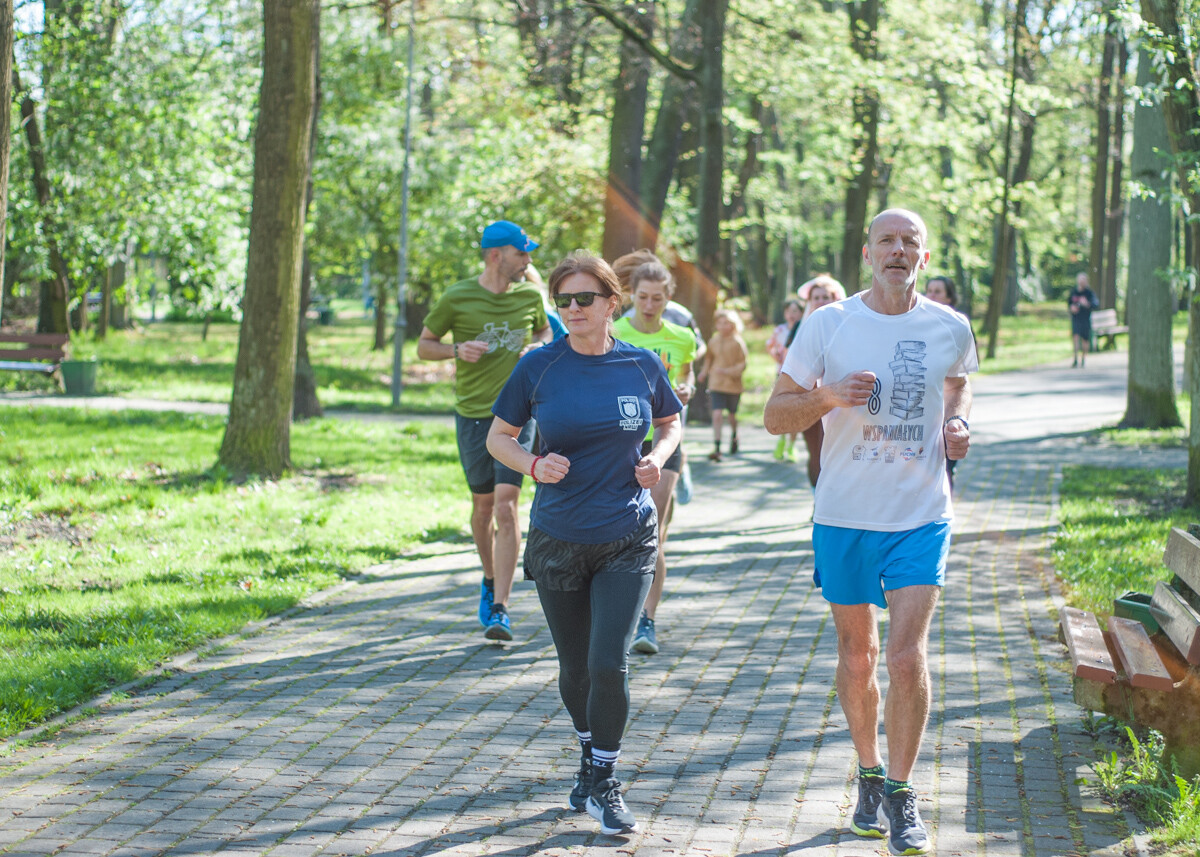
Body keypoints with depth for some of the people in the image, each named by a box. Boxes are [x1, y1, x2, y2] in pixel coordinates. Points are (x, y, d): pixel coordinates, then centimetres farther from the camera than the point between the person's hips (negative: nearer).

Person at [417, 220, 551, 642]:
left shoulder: (530, 295, 3)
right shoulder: (456, 298, -5)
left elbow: (545, 332, 22)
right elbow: (424, 345, 5)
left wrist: (537, 348, -1)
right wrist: (457, 349, -15)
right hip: (472, 414, 0)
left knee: (506, 504, -12)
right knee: (482, 504, 11)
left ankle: (500, 608, -15)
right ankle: (490, 580, 38)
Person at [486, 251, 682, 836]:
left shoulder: (642, 365, -2)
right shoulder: (539, 367, -5)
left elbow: (670, 422, 16)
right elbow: (498, 437, 5)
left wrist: (658, 455, -5)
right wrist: (534, 464, -15)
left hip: (628, 539, -1)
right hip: (558, 540, 1)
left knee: (608, 664, -12)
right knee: (575, 668, 12)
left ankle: (603, 783, 5)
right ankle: (589, 756, 39)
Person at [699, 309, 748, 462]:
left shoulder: (737, 342, -8)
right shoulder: (713, 342, 3)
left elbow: (743, 364, -8)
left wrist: (728, 371, -22)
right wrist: (705, 371, 3)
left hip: (733, 384, -1)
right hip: (716, 384, 1)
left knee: (732, 415, 14)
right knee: (717, 415, -13)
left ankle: (734, 437, 45)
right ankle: (716, 448, -15)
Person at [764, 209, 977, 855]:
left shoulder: (950, 329, 1)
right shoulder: (827, 324, -4)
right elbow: (775, 416, -2)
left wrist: (958, 424, 2)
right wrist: (828, 396, -21)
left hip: (921, 517, 0)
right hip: (844, 516, 0)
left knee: (908, 657, -10)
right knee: (856, 657, 11)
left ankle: (901, 793, 6)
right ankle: (869, 776, 31)